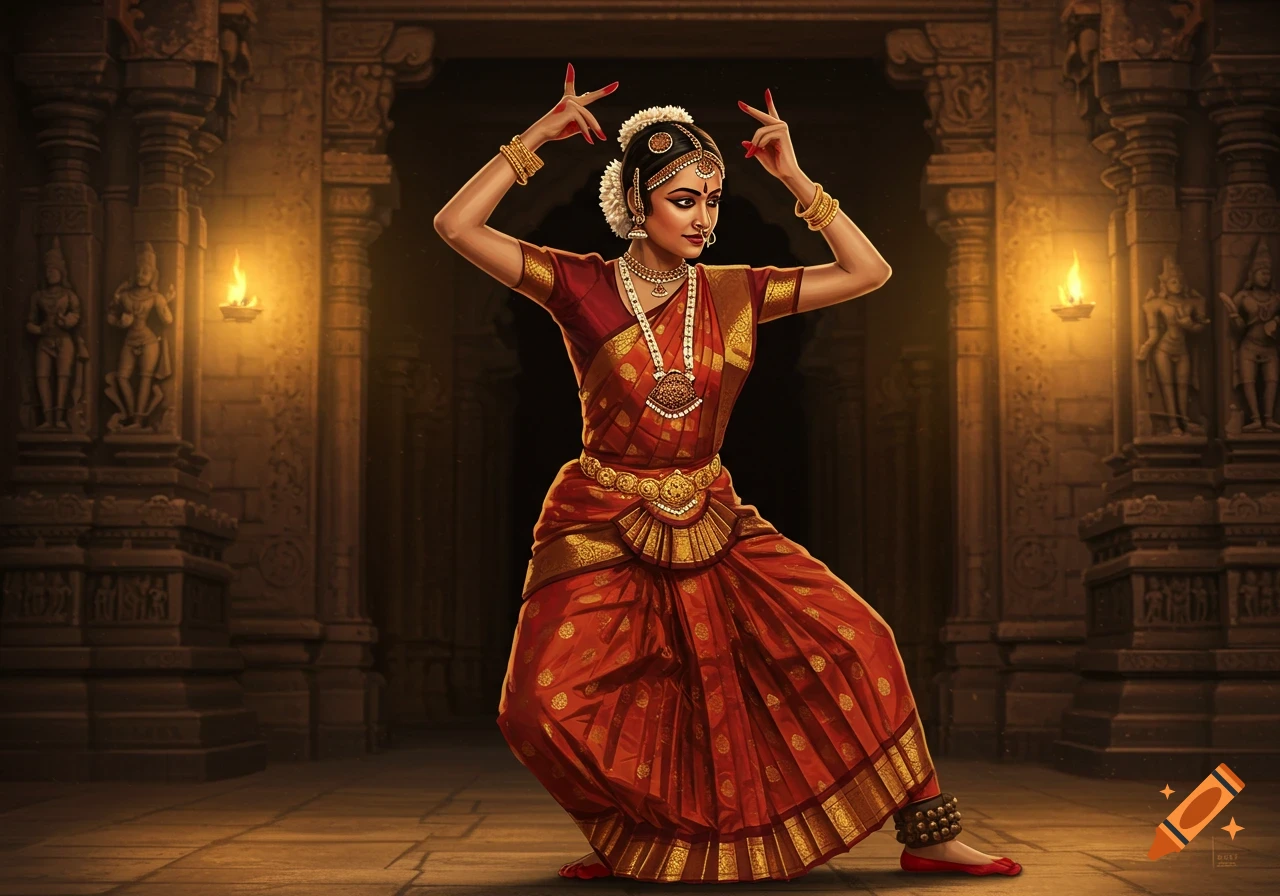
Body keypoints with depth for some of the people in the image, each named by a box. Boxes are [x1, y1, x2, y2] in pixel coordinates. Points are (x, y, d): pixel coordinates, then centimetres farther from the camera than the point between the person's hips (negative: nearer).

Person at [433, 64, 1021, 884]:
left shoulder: (735, 293, 2)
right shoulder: (581, 288, -5)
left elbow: (868, 272, 1)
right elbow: (457, 226, -14)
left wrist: (797, 179, -5)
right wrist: (537, 139, -14)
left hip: (714, 525, 3)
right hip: (602, 530, -2)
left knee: (854, 639, -10)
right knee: (548, 705, -20)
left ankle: (928, 835, 2)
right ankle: (635, 839, 9)